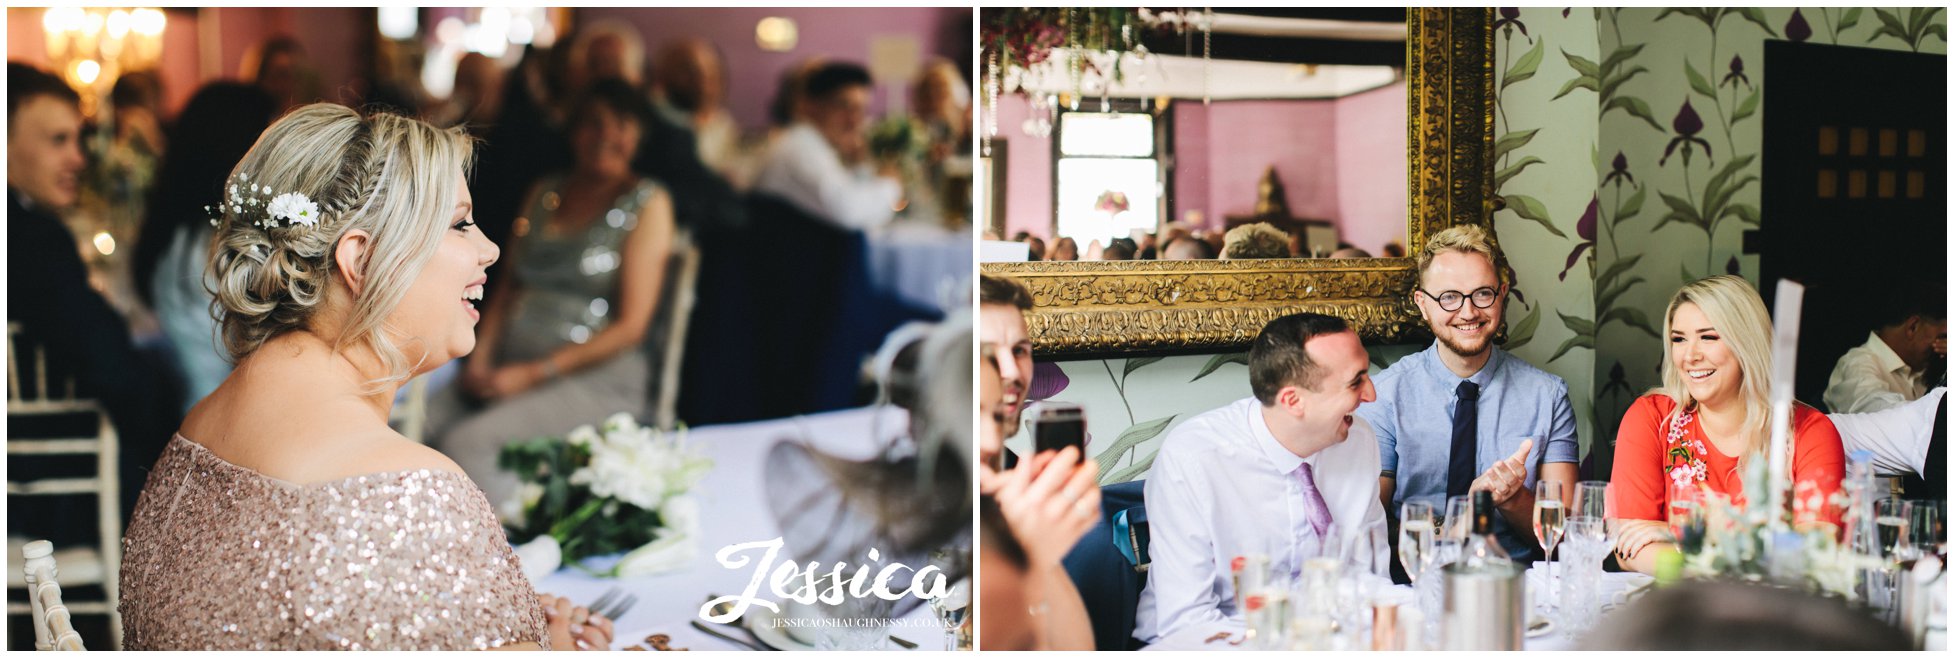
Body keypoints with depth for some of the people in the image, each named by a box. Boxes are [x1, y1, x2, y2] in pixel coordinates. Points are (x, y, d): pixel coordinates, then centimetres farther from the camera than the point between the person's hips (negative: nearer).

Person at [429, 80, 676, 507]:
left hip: (594, 379, -6)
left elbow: (630, 325, -5)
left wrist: (532, 374, -11)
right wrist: (481, 357, -1)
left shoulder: (647, 202, 1)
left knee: (468, 440, -31)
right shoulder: (544, 194, 19)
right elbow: (509, 286, 19)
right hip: (509, 365, 6)